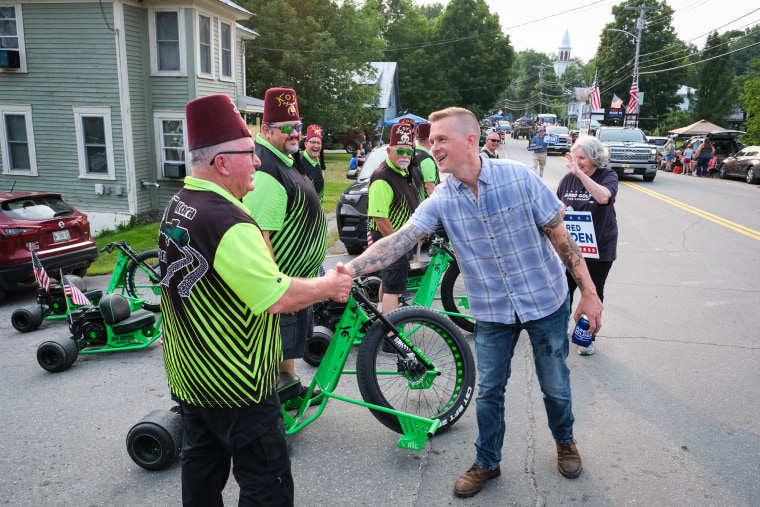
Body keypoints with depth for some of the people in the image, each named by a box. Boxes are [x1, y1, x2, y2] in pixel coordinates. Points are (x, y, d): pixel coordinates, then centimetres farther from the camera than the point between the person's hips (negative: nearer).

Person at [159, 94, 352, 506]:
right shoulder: (227, 221, -26)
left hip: (189, 375, 9)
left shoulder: (177, 206, 5)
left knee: (203, 464, 24)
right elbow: (277, 298, -28)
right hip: (236, 384, -9)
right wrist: (329, 285, -11)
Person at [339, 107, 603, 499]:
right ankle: (487, 462, 35)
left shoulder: (518, 177, -16)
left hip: (545, 301, -1)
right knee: (488, 391, 11)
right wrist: (351, 269, -37)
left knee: (555, 385, 15)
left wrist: (589, 292, -8)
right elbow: (400, 239, -21)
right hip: (492, 311, 2)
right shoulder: (442, 199, -10)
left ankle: (564, 441, 46)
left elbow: (560, 235, -10)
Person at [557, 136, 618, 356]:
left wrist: (580, 173, -36)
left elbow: (603, 197, -31)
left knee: (593, 293, 9)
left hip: (600, 248, -3)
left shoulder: (608, 176, -9)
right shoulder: (568, 177, 2)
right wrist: (558, 210, -10)